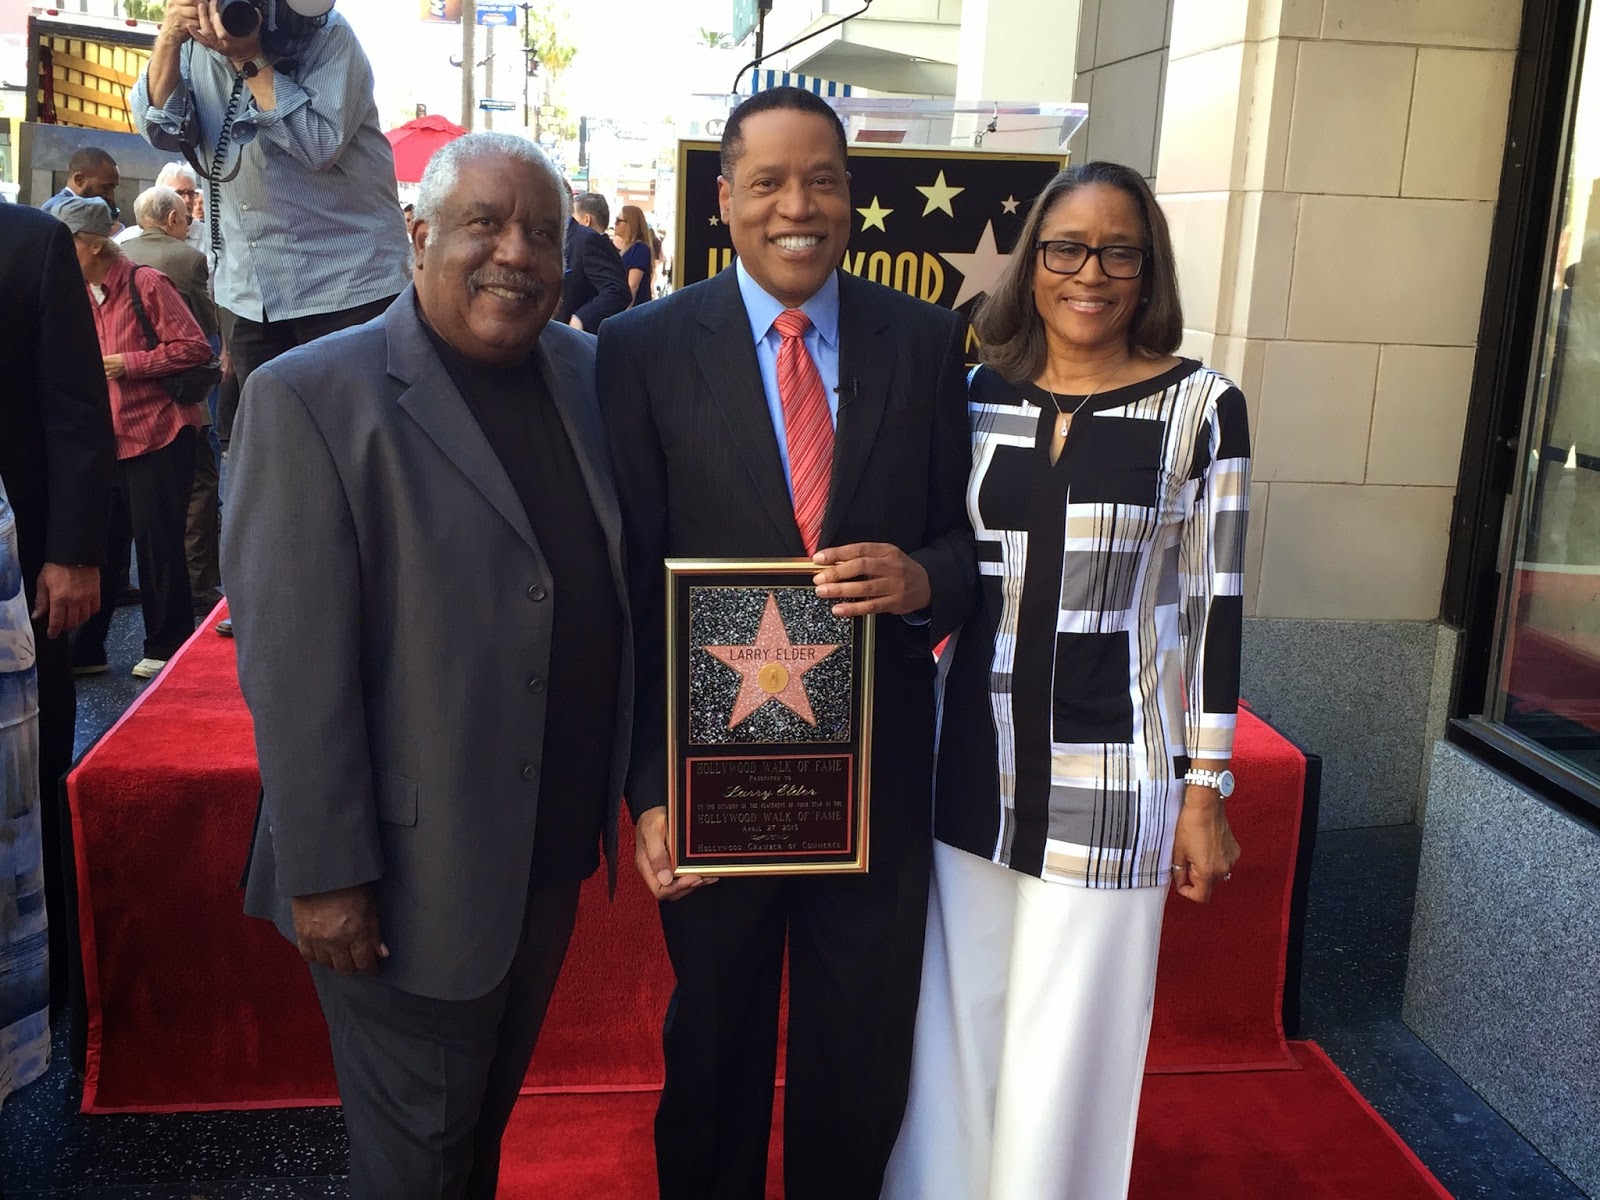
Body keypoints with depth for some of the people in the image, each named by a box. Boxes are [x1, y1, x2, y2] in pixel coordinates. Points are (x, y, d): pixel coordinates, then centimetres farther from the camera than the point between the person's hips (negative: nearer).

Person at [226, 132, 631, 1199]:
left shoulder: (586, 371, 2)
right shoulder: (314, 398, -16)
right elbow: (292, 665, -18)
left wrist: (623, 785, 6)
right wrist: (325, 873, -18)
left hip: (557, 854, 6)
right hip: (416, 872, -5)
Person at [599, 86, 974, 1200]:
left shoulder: (928, 342, -2)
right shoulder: (646, 347, -7)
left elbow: (972, 537, 3)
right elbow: (630, 586, -8)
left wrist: (926, 577, -21)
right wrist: (647, 785, -12)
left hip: (878, 762, 2)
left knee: (863, 1059, 19)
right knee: (715, 1048, 22)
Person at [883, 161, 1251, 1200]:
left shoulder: (1201, 407, -5)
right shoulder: (977, 397, 3)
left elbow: (1214, 602, -3)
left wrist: (1206, 792, -3)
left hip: (1111, 784, -3)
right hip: (975, 769, 3)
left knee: (1068, 1050, 9)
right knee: (957, 1032, 15)